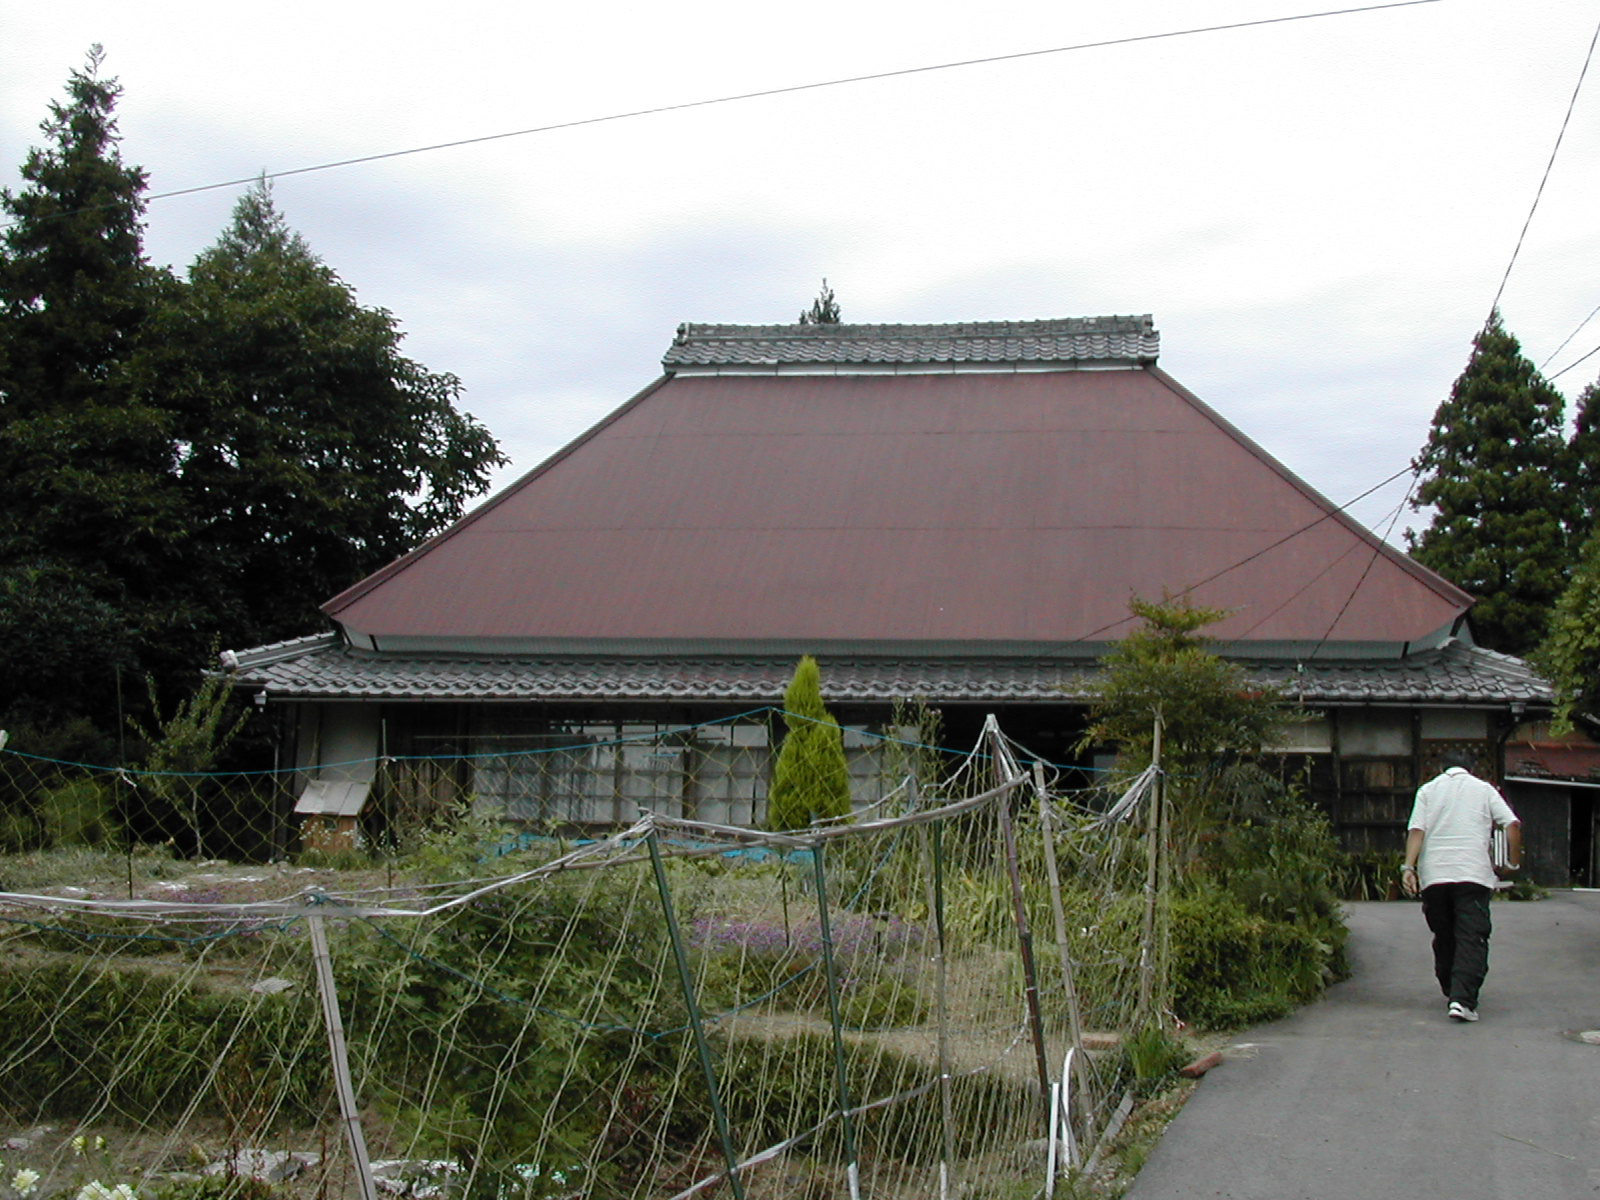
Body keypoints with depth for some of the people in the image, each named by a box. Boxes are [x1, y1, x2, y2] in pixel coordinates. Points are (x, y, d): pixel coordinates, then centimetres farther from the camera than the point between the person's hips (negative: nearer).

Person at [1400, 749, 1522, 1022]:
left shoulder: (1428, 790, 13)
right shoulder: (1483, 789, 11)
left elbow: (1416, 830, 0)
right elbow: (1512, 825, 0)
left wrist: (1409, 867, -6)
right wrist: (1514, 863, 9)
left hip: (1433, 876, 2)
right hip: (1473, 874, -2)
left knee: (1444, 938, 17)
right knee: (1472, 938, -7)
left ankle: (1451, 991, 27)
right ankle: (1462, 999, -21)